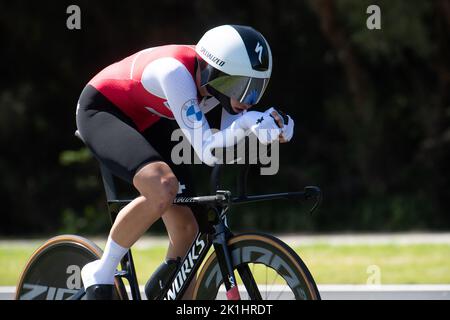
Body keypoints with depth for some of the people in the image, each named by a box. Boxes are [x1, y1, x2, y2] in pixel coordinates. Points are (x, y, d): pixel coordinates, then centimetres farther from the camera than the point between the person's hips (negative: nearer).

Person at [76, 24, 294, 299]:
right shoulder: (176, 72, -37)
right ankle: (101, 274, -15)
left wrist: (270, 127, -34)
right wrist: (245, 123, -49)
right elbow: (207, 151, -39)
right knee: (163, 187, -34)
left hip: (149, 122, 8)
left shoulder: (225, 78, -17)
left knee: (186, 228, -2)